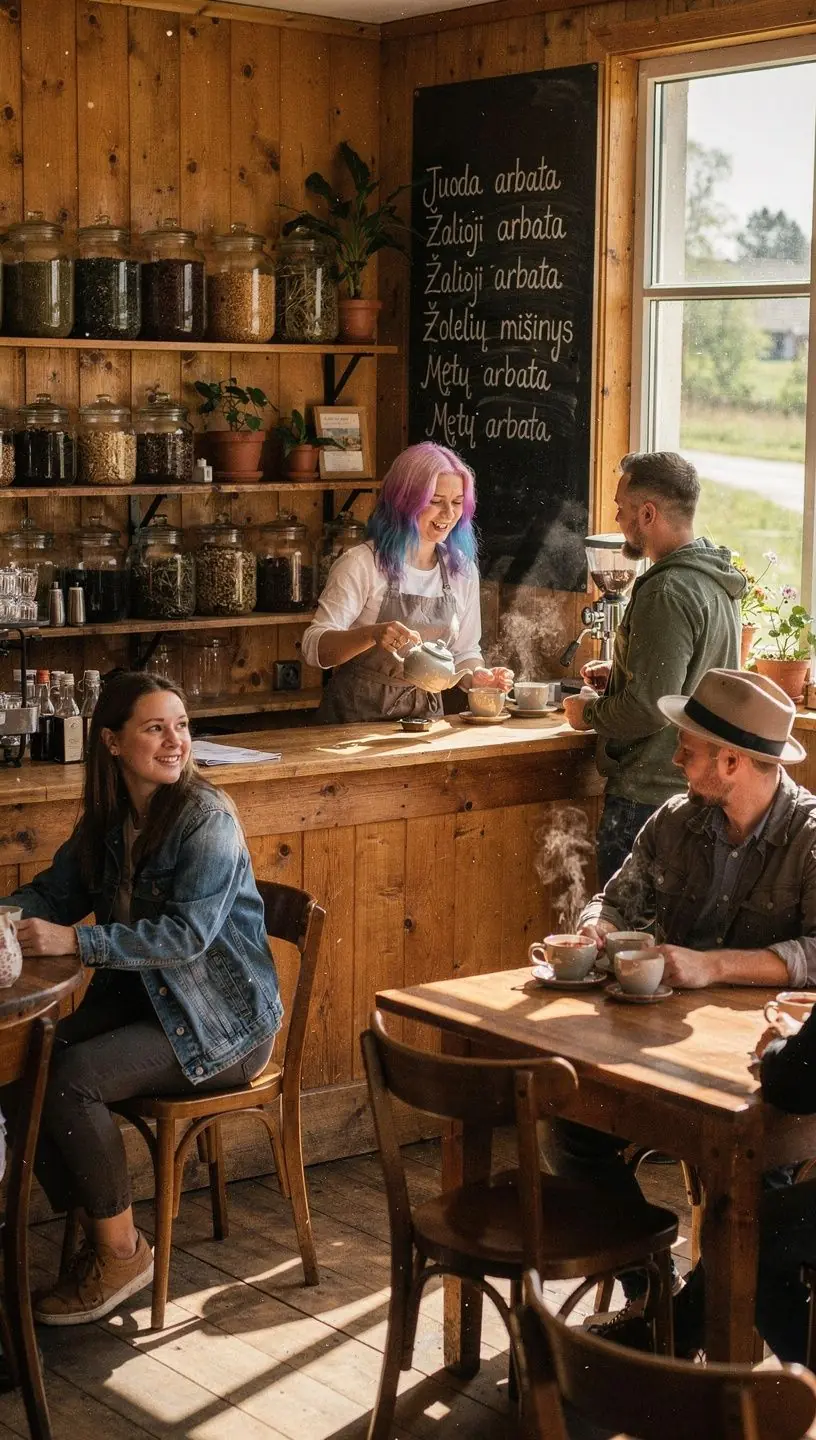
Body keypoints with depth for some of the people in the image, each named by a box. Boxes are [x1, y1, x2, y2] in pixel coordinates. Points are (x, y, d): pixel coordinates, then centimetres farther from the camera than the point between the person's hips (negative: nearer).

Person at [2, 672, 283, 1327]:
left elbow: (187, 934, -27)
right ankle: (96, 1233, 2)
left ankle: (123, 1253, -5)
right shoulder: (108, 821, 4)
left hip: (221, 1021, -7)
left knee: (73, 1077, -25)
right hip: (141, 998, 7)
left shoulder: (208, 820, -18)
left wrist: (74, 940, -33)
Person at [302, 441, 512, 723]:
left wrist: (478, 677, -5)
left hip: (425, 715, 5)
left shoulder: (463, 571, 8)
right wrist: (372, 634, -31)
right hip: (356, 717, -5)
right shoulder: (361, 564, -9)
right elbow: (314, 647, -13)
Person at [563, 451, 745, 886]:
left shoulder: (667, 593, -20)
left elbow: (648, 708, -24)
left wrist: (590, 712, -6)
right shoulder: (715, 581, 11)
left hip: (648, 796, -10)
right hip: (699, 790, 10)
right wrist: (620, 672, 18)